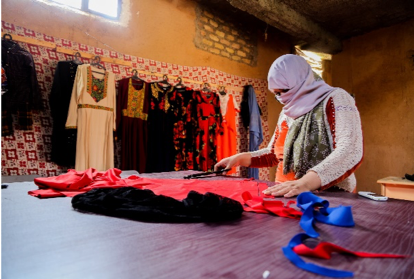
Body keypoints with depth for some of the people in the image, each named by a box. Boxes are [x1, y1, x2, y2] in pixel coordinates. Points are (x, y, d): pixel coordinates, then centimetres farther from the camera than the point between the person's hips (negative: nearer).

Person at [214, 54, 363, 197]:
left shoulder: (335, 99, -6)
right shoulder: (287, 112, 12)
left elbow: (351, 151, -20)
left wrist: (306, 182, -34)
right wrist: (239, 158, 6)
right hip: (286, 194, 5)